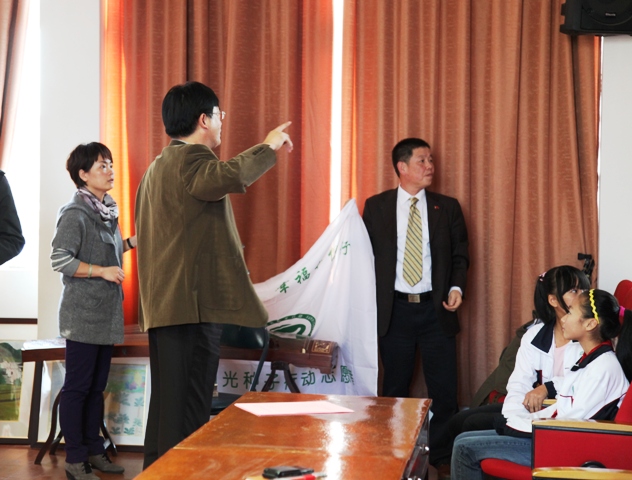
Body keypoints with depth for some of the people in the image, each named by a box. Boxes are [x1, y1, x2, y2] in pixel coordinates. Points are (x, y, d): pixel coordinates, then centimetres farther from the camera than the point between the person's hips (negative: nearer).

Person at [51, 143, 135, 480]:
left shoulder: (107, 211, 13)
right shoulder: (75, 213, -12)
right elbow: (59, 260, -17)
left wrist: (131, 243, 9)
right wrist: (101, 271, -21)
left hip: (107, 312, 8)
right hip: (83, 315, -8)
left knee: (97, 387, 13)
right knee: (77, 387, -1)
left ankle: (94, 451, 22)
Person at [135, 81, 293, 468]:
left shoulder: (158, 166, 23)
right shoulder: (190, 159, -11)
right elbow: (227, 176, -33)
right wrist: (267, 147, -18)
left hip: (164, 305, 10)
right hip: (194, 305, -10)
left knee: (167, 405, 14)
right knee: (188, 411, -8)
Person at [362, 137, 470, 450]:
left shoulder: (447, 207, 6)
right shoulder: (376, 206, 4)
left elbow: (460, 255, 9)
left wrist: (457, 287, -9)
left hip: (435, 309, 1)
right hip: (394, 310, -1)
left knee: (444, 392, 0)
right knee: (395, 390, 9)